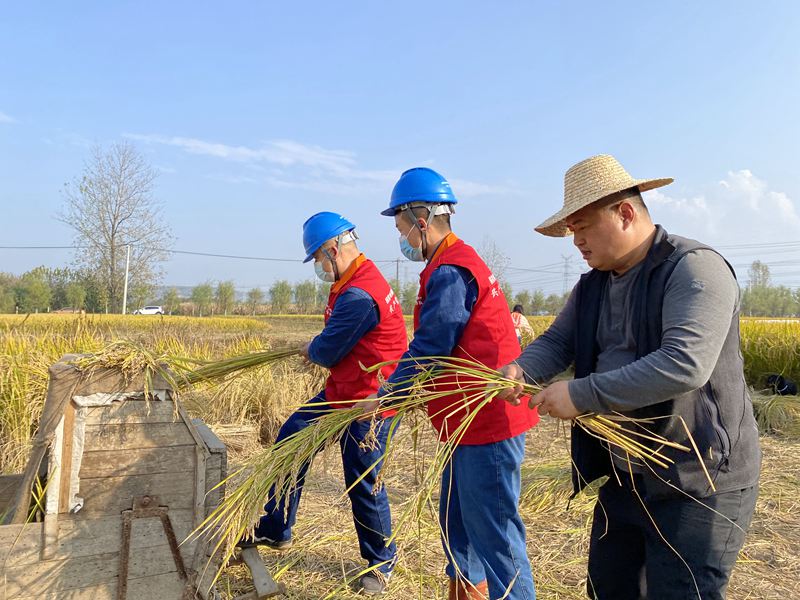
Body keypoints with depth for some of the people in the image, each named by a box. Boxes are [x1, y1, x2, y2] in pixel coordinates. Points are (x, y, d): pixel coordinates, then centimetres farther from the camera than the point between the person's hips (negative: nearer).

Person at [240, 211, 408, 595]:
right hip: (342, 393, 11)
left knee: (362, 485, 3)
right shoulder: (359, 277, 8)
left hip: (367, 404, -10)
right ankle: (275, 530, 29)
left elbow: (327, 352, -19)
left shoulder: (359, 295, -27)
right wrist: (318, 349, 1)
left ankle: (381, 563, 27)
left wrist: (310, 351, 2)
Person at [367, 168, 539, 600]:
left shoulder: (450, 271, -18)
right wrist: (400, 389, 15)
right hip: (474, 421, 11)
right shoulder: (457, 262, 14)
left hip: (487, 423, -11)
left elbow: (430, 349, -19)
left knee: (493, 531, 0)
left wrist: (383, 398, -8)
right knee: (456, 521, 22)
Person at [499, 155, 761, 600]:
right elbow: (557, 342, 7)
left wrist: (582, 394, -29)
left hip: (697, 484, -8)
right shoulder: (592, 286, 8)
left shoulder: (695, 268, -19)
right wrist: (522, 370, -16)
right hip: (623, 476, 8)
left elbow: (685, 365, -31)